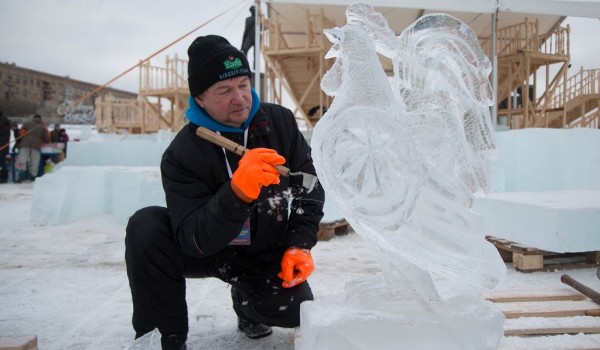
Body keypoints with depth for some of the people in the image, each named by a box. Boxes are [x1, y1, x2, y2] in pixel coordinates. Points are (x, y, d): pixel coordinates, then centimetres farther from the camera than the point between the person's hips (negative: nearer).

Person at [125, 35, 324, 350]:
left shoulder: (280, 122, -11)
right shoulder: (181, 154, -20)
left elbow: (310, 186, -3)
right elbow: (193, 240, -29)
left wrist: (299, 246, -15)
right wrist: (237, 192, -45)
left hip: (268, 254, 2)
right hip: (207, 251, -1)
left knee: (294, 311, -21)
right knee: (146, 228, -27)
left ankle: (245, 298, 17)